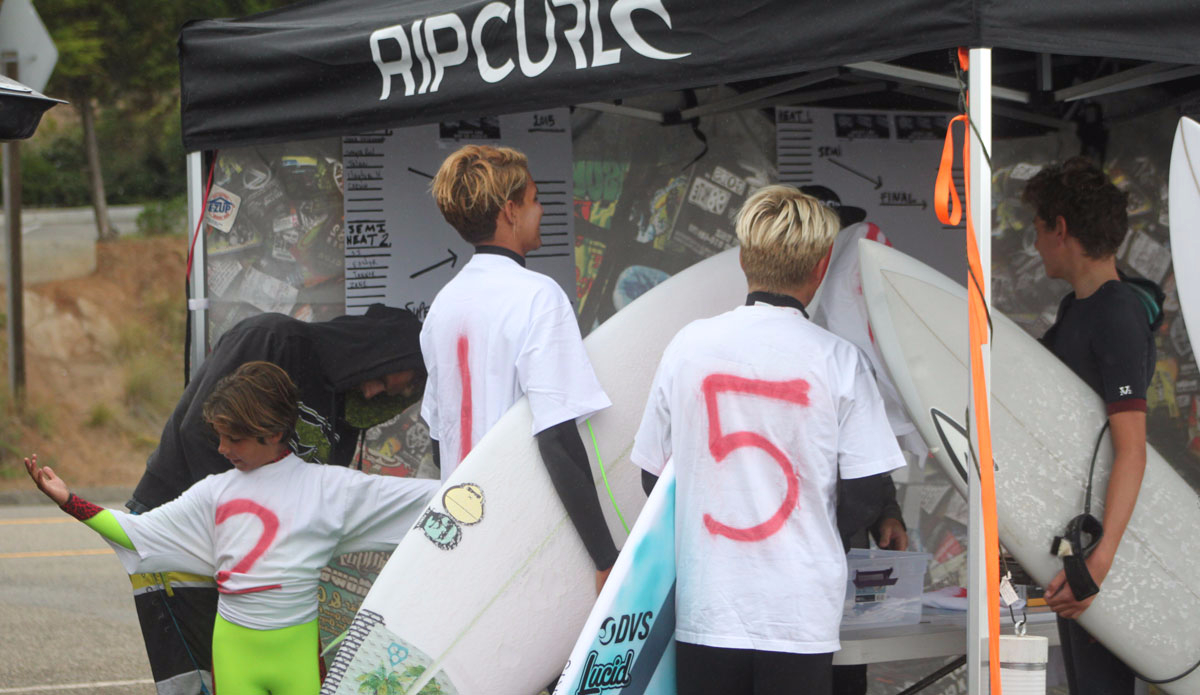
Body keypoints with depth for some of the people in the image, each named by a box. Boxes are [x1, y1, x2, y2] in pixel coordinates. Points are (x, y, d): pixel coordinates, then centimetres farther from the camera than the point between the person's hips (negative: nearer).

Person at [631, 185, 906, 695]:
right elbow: (866, 491, -3)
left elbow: (653, 474, 8)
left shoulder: (689, 345, 0)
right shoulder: (837, 360, -7)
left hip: (706, 609, 2)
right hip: (801, 613, -2)